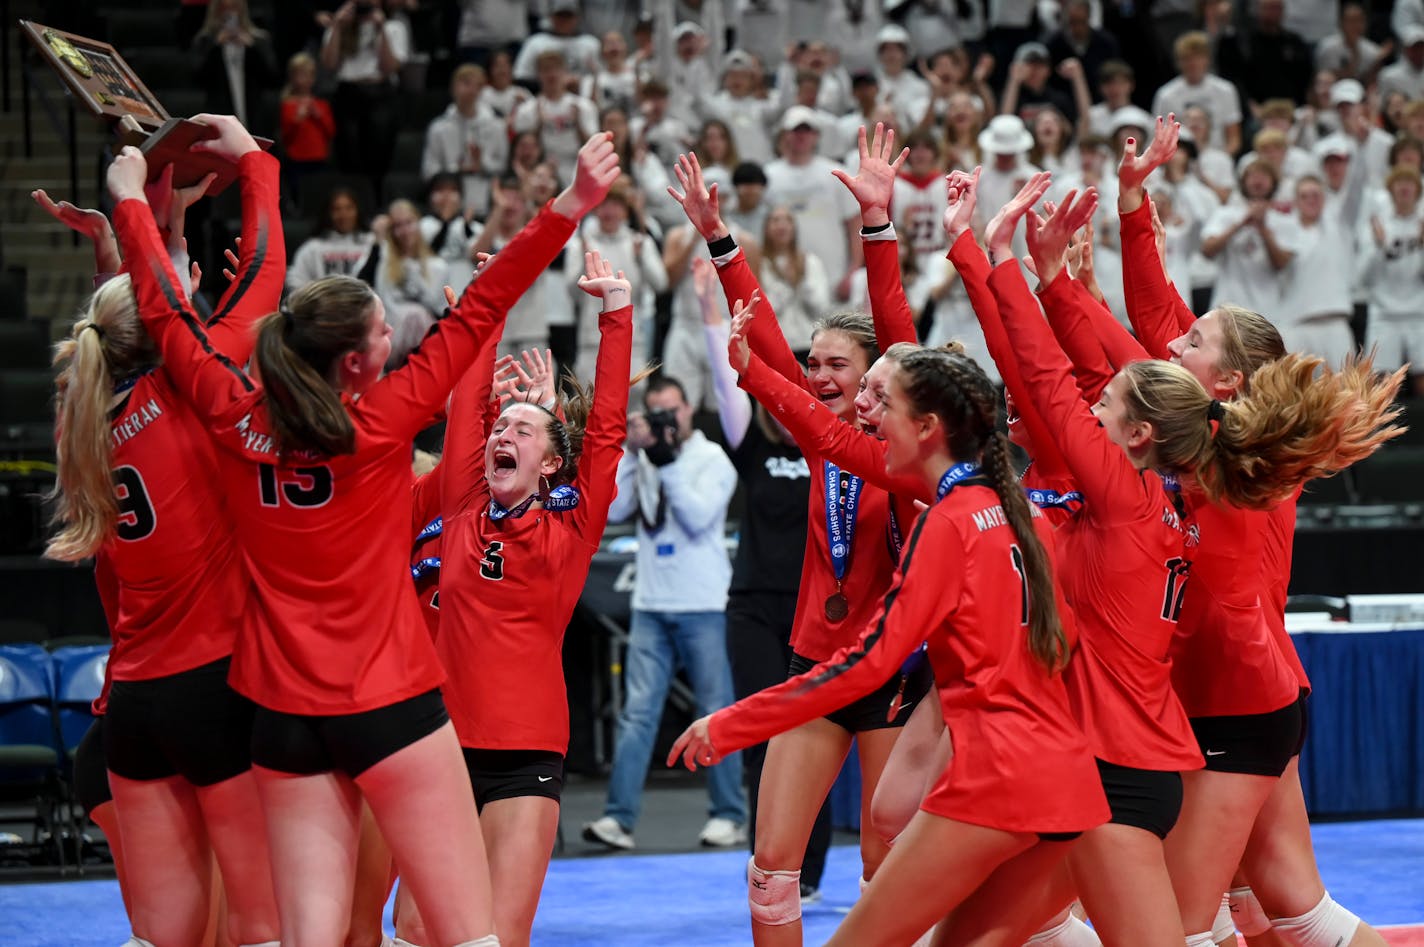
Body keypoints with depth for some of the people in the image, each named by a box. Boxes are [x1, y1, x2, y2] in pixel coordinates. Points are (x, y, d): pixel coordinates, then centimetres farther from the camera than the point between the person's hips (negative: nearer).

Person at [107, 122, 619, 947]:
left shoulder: (237, 422, -1)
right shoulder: (382, 424, -9)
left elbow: (166, 313, 11)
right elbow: (481, 312, -10)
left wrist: (132, 202, 24)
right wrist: (572, 206, -11)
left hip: (284, 714, 5)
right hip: (391, 703, -5)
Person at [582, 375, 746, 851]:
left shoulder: (712, 459, 0)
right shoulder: (643, 460, 10)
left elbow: (698, 517, -14)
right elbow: (611, 509, -2)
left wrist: (666, 463, -16)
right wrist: (631, 453, -8)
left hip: (703, 607, -3)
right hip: (650, 606, 3)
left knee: (716, 713, 2)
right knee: (638, 713, -3)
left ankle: (729, 817, 10)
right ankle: (619, 817, -6)